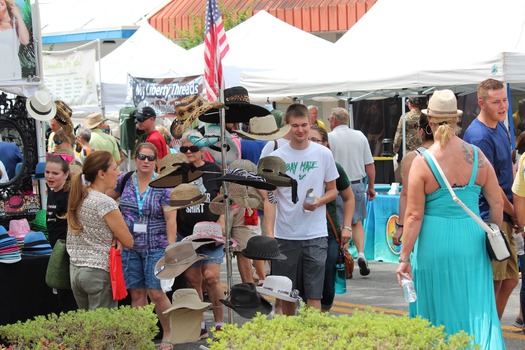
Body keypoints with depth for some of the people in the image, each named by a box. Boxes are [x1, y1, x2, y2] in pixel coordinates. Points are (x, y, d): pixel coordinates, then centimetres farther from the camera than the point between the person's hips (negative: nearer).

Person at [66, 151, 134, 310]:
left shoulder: (77, 199, 10)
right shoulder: (105, 203, -14)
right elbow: (129, 242, -10)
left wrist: (113, 239, 3)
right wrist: (117, 238, 10)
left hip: (75, 270, 8)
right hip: (100, 272, -8)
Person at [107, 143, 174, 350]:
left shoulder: (163, 186, -6)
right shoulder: (124, 180, 4)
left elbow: (171, 220, -8)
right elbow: (106, 198, 21)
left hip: (156, 246, -3)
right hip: (129, 246, 3)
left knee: (156, 293, -7)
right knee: (137, 294, 6)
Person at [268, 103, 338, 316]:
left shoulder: (323, 154, 3)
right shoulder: (276, 157, 2)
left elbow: (332, 191, 11)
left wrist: (319, 201, -12)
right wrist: (269, 232, -8)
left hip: (315, 235, -1)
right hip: (285, 234, 1)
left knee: (313, 294, -6)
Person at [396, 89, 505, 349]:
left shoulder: (422, 163, -10)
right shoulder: (477, 156, -2)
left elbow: (414, 215, -10)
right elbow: (497, 203, 4)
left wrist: (404, 258, -5)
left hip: (434, 243, -2)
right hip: (471, 240, 2)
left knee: (437, 309, 12)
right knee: (477, 307, 8)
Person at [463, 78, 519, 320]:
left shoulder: (501, 127, 10)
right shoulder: (479, 136, -18)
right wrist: (514, 212, -6)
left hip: (504, 217, 9)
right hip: (490, 217, -9)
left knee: (510, 280, 15)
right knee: (493, 284, -3)